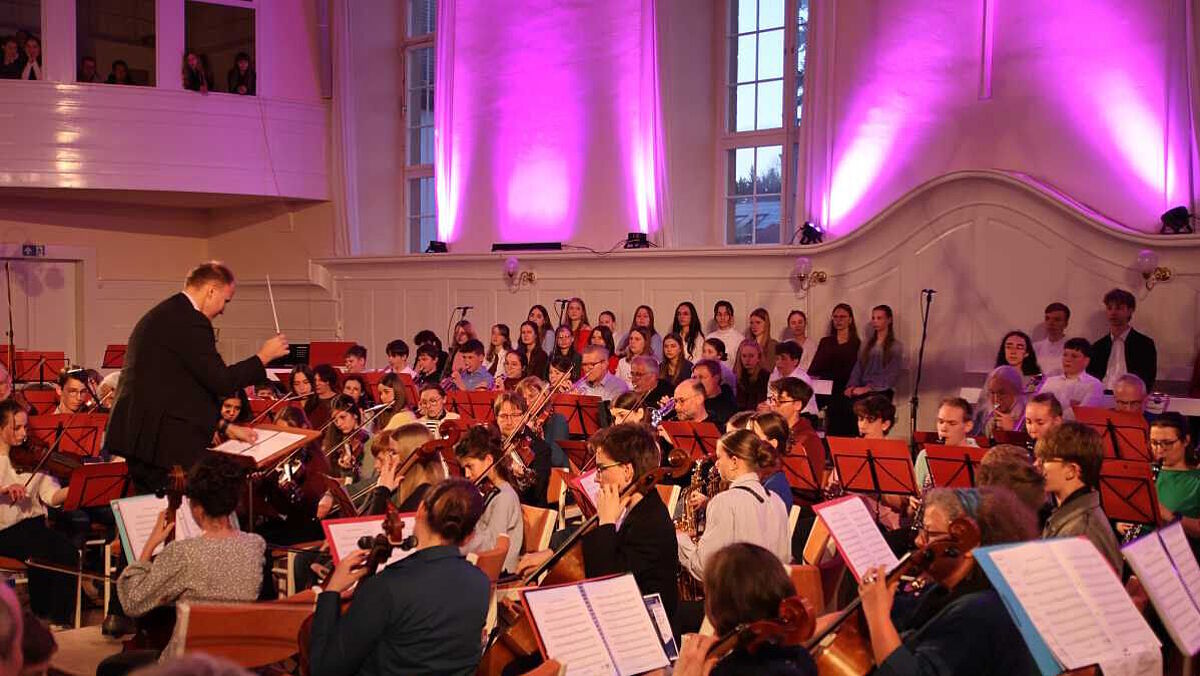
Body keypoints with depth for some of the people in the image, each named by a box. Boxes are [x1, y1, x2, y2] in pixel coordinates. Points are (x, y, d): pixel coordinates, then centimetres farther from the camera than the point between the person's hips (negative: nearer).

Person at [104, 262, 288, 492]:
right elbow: (220, 381, -16)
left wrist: (224, 426, 21)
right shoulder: (190, 322, -14)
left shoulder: (161, 315, 18)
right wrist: (263, 356, -2)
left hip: (138, 437, 10)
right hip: (165, 442, -10)